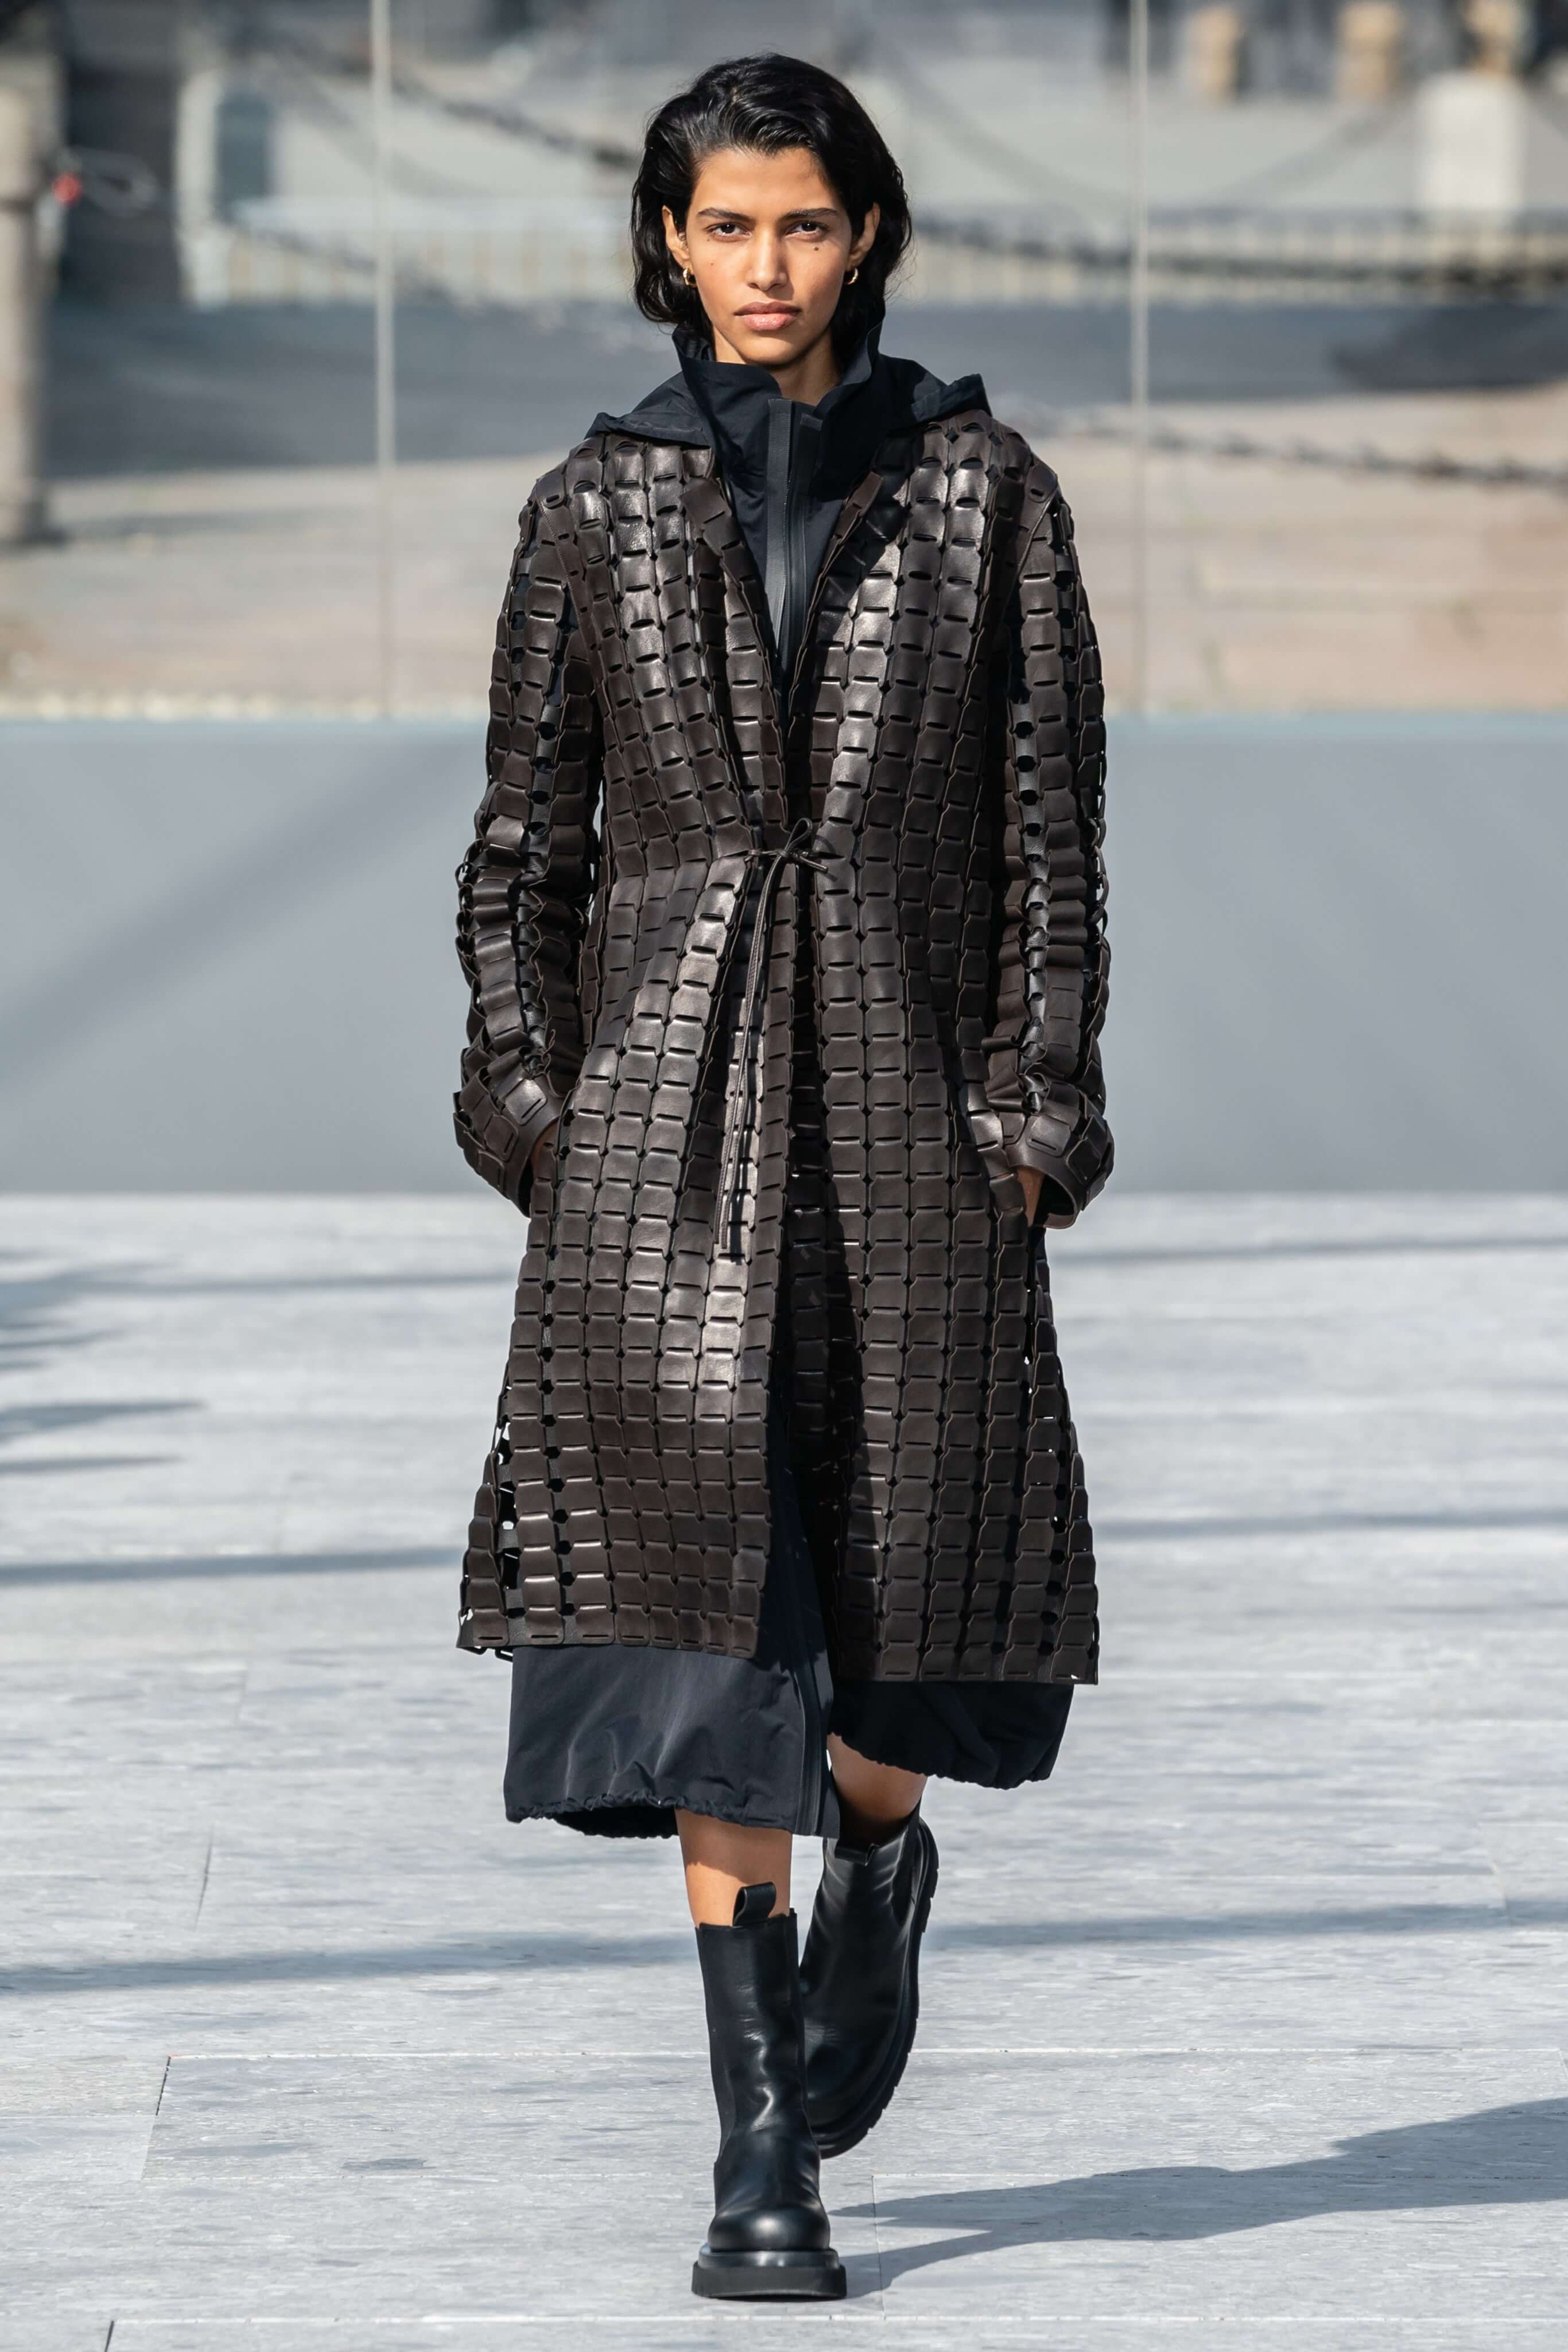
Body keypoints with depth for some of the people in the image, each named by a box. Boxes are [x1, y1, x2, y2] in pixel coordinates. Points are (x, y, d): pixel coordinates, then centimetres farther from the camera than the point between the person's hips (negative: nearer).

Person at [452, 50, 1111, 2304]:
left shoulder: (983, 493, 5)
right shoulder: (599, 505, 7)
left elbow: (1050, 825, 4)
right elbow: (526, 827, 10)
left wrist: (1040, 1095, -3)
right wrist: (522, 1077, 1)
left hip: (910, 1092, 0)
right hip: (666, 1101, 0)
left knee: (905, 1566, -2)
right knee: (702, 1557, -8)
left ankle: (878, 1863, 36)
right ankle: (762, 2152, -5)